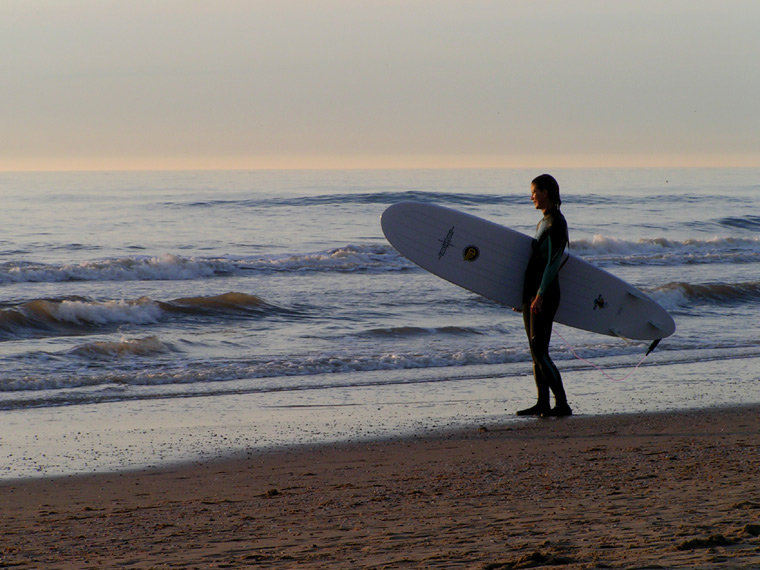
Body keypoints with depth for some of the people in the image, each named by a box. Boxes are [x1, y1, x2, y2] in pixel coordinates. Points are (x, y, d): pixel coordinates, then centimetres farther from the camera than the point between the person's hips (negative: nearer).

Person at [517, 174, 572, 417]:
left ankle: (562, 404, -13)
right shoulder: (543, 223, 17)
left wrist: (540, 295, -24)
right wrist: (525, 296, 23)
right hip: (532, 292, 10)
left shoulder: (556, 223, -11)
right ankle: (543, 403, 13)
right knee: (535, 351, 9)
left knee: (540, 352, -13)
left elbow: (553, 261, -18)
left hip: (545, 295, -10)